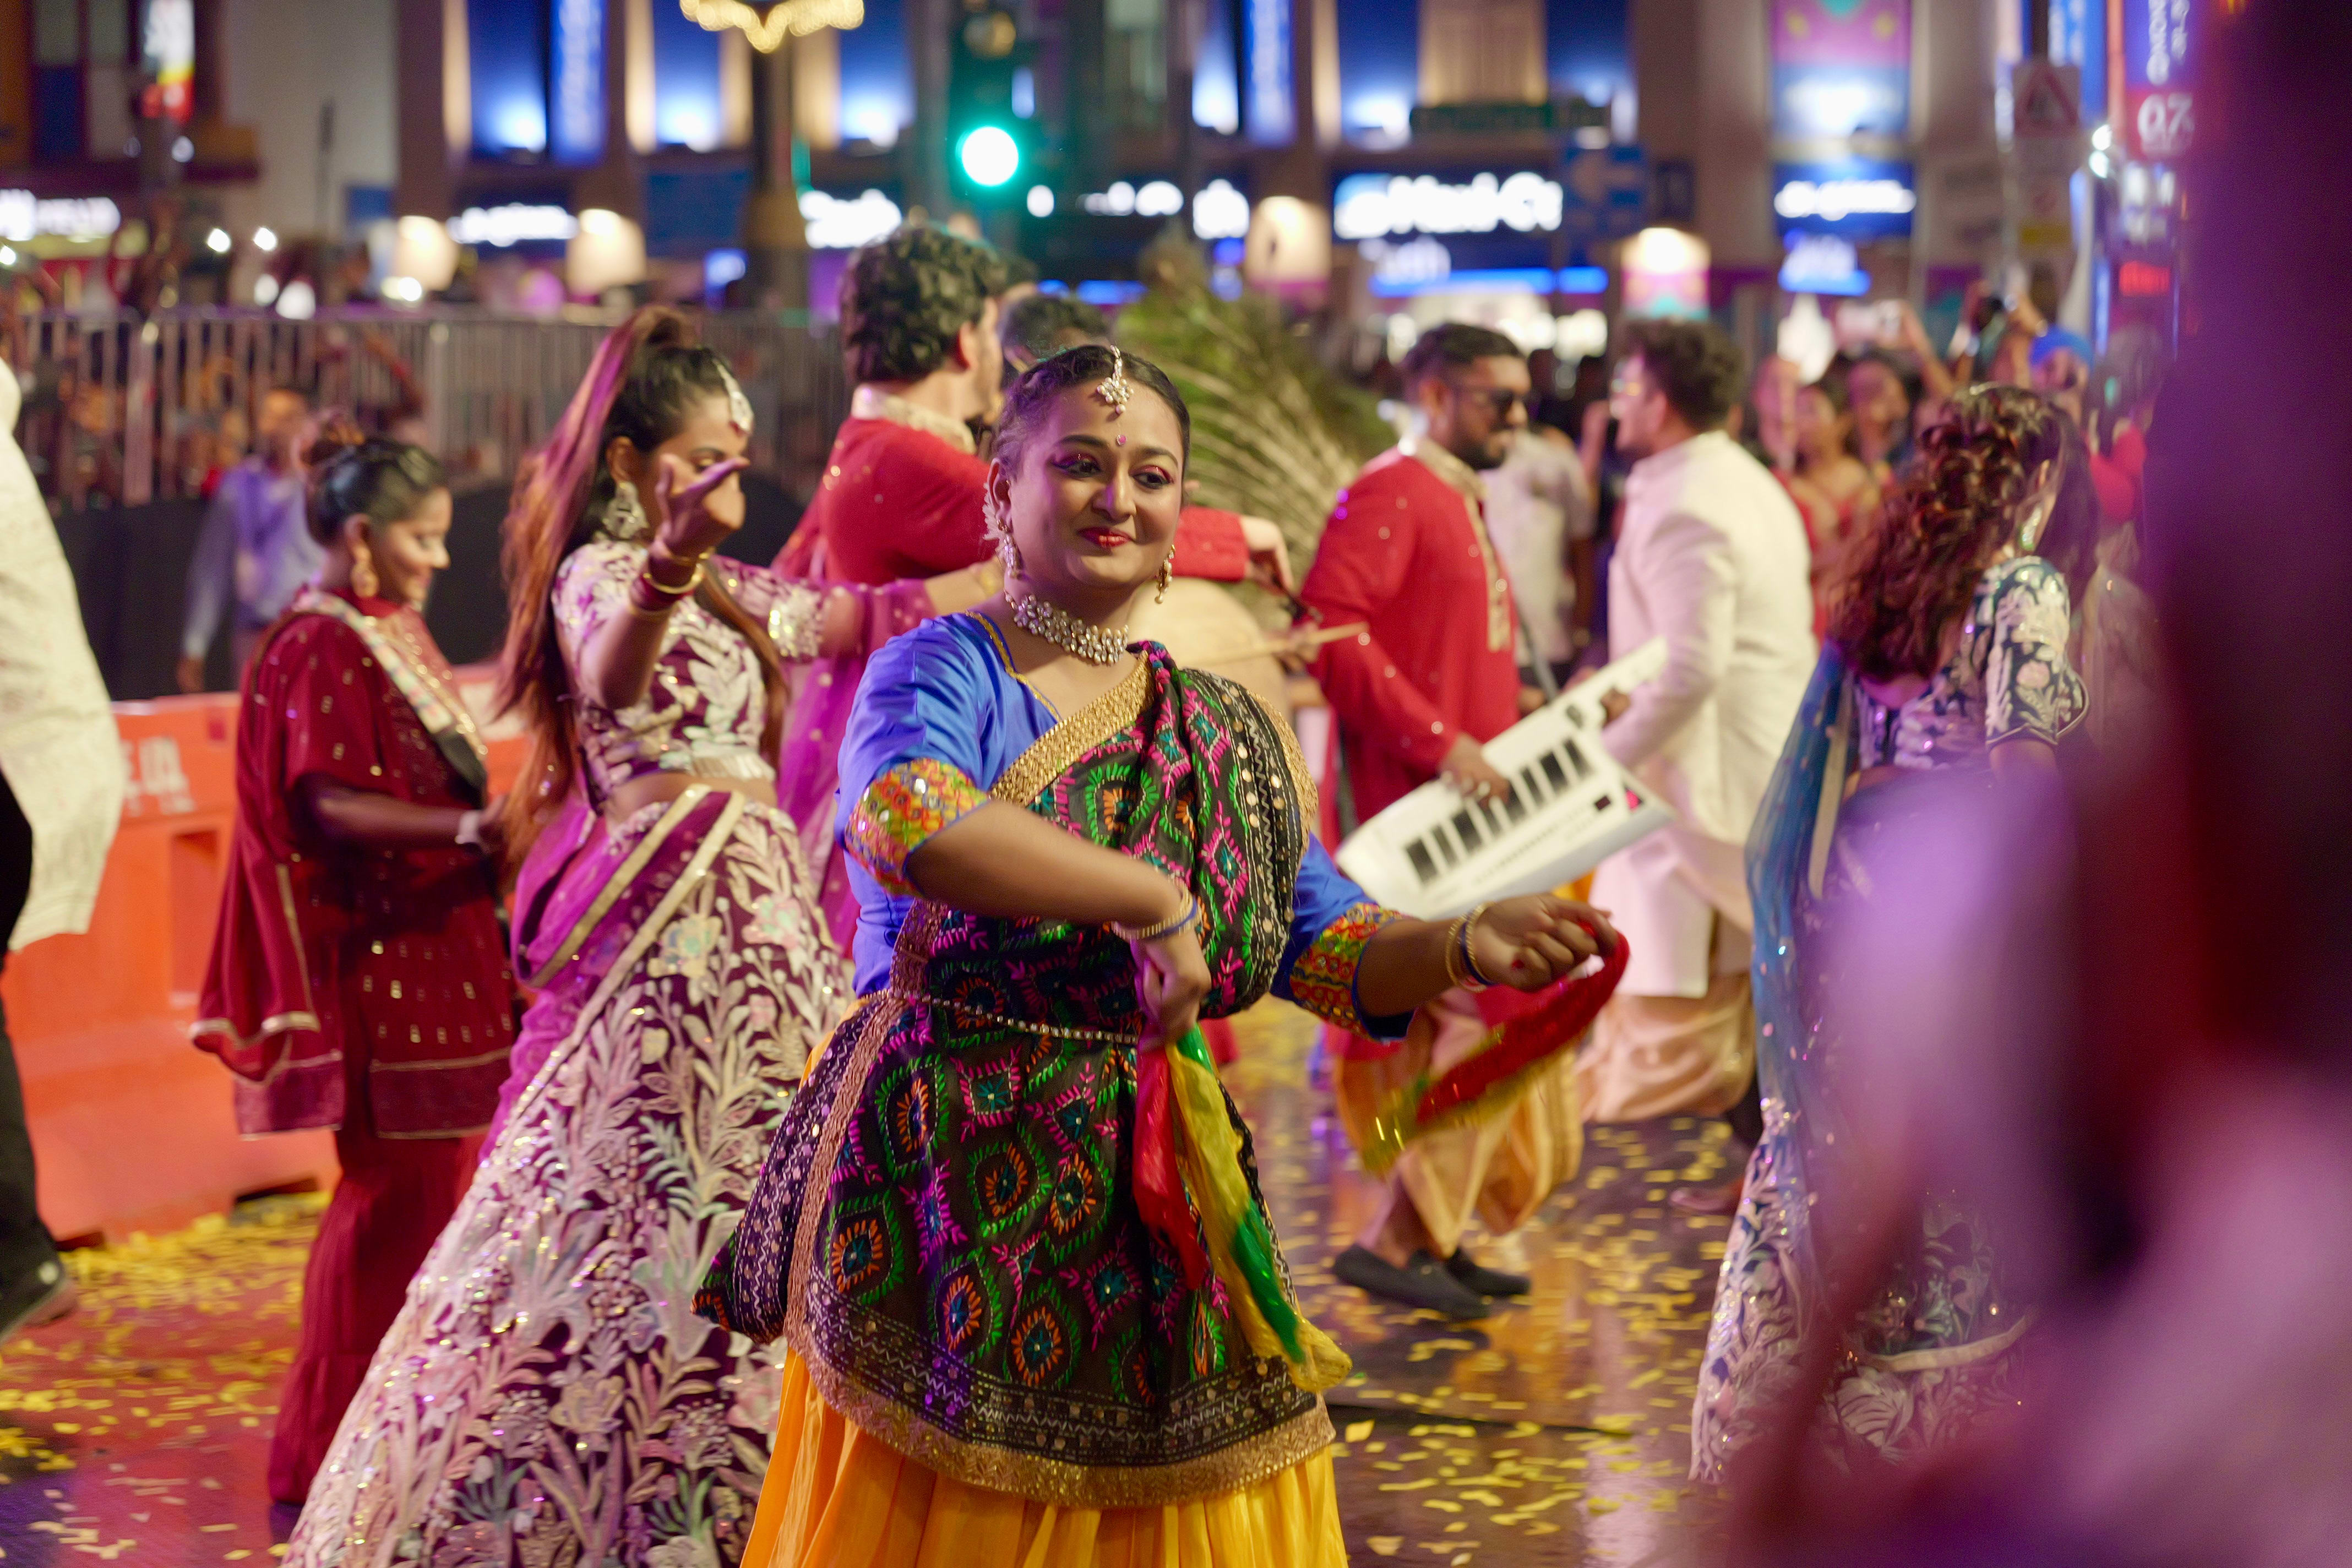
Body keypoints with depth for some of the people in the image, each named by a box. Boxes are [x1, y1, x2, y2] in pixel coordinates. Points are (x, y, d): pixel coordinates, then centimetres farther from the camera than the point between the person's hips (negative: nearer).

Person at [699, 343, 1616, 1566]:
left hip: (1163, 1210, 5)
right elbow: (903, 823, -29)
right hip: (956, 1191, -5)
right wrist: (1150, 897, -27)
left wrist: (1463, 946, -9)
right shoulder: (944, 673, -6)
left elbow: (1325, 950, 11)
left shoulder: (1228, 733, 13)